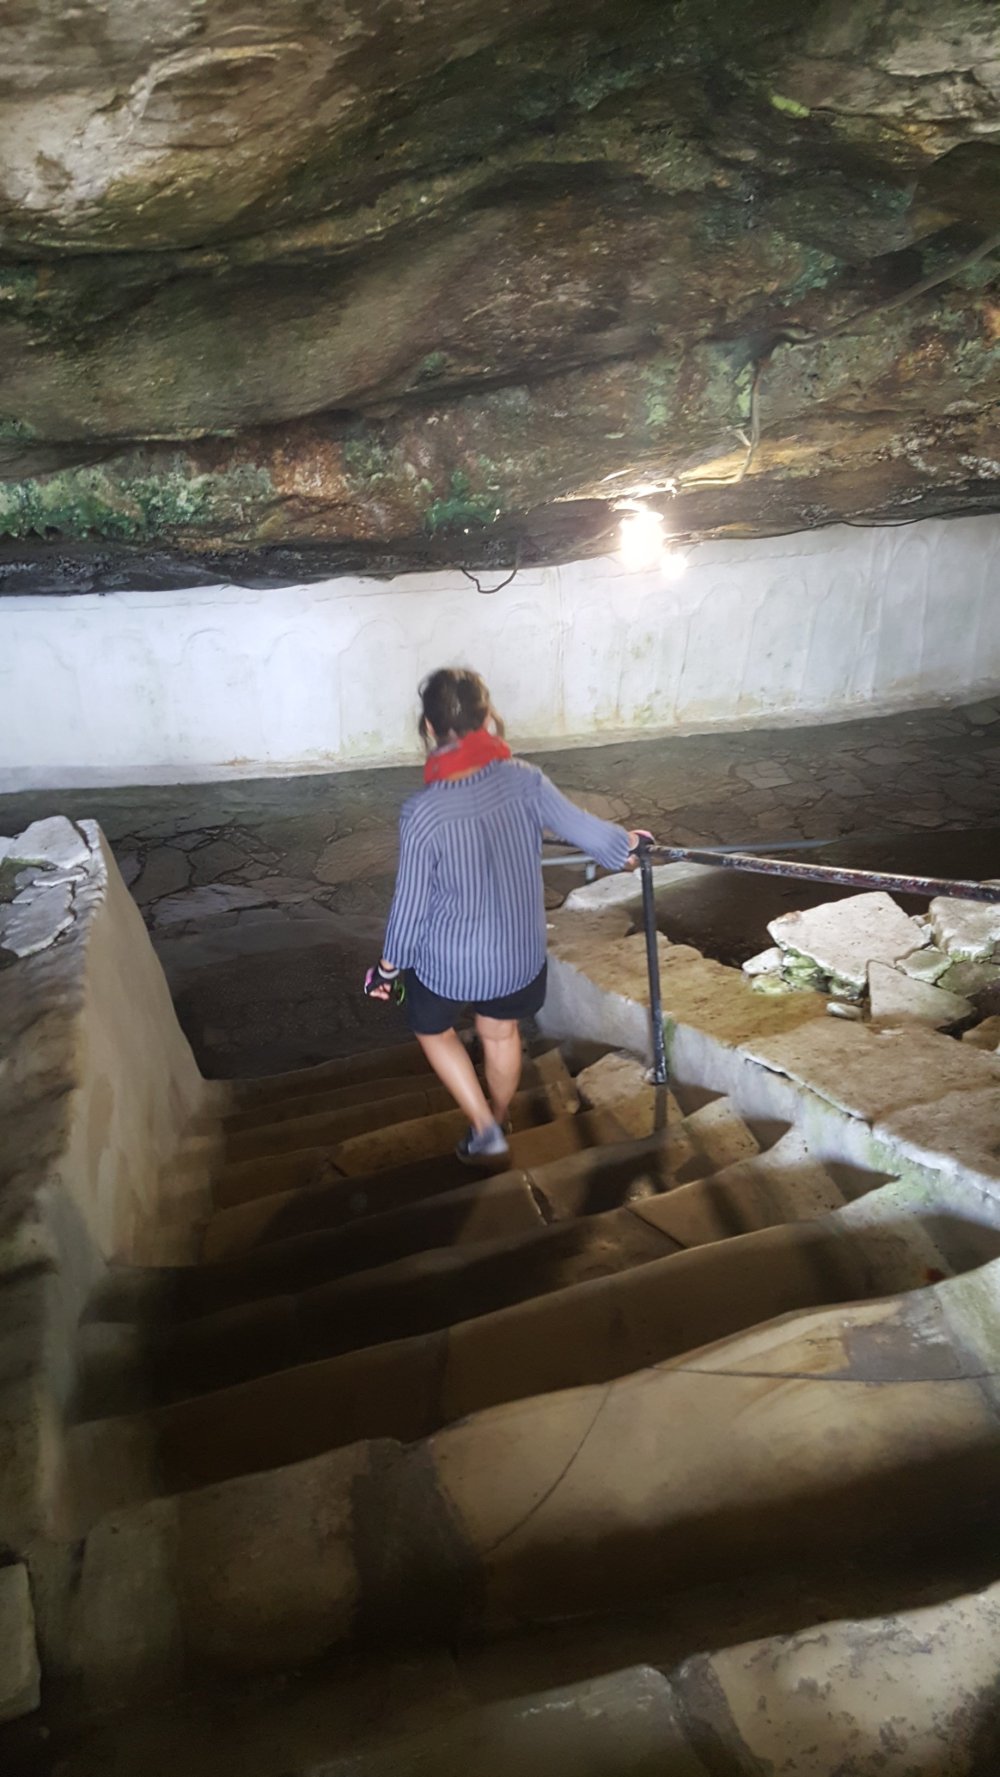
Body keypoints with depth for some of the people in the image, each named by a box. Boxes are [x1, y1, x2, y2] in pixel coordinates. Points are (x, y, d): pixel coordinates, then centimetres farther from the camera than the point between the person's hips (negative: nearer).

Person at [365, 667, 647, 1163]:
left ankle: (484, 1128, 26)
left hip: (450, 959, -3)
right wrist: (625, 844, 18)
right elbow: (582, 827, -5)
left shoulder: (422, 813, -28)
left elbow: (411, 903, -17)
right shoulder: (523, 779, -19)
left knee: (432, 1029, 28)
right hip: (518, 950, 4)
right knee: (501, 1034, 30)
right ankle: (497, 1125, 52)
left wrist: (390, 965, 1)